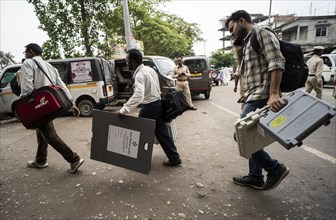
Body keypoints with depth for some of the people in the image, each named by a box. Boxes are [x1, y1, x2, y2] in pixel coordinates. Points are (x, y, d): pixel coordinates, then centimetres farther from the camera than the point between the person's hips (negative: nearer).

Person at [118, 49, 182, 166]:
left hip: (149, 107, -9)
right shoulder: (149, 69, 8)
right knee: (162, 132, 14)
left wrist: (124, 109, -37)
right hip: (157, 104, 9)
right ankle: (174, 158, 21)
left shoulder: (140, 74, -21)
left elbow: (138, 96, -36)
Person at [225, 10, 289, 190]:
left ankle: (275, 168, 9)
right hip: (253, 98, 10)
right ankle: (255, 177, 26)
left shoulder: (262, 34, -5)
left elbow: (277, 63, -19)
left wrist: (273, 94, -28)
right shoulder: (248, 42, 23)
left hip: (261, 97, -10)